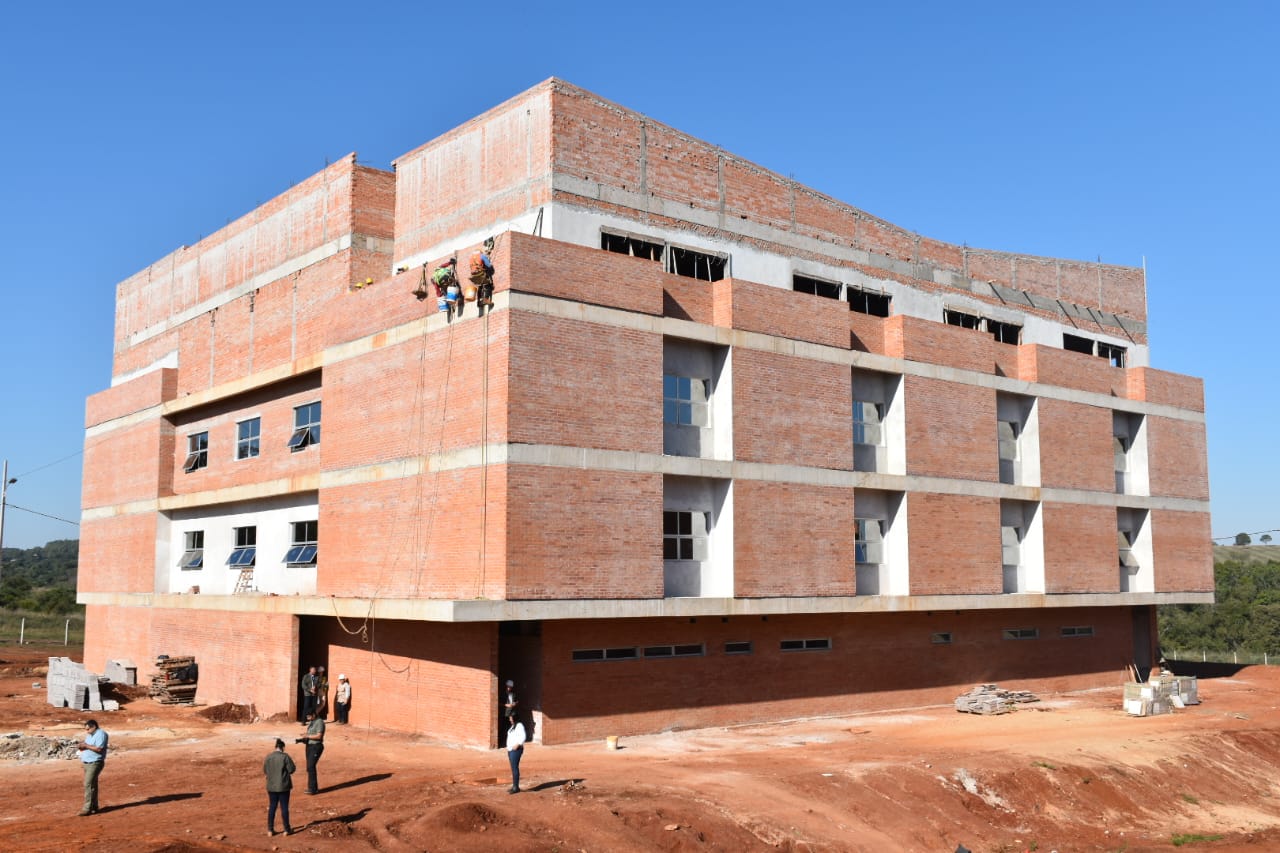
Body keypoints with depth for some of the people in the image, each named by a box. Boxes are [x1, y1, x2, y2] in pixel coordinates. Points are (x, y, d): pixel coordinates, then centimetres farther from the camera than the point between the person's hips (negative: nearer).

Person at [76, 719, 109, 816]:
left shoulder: (100, 734, -13)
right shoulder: (89, 735, 17)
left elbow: (99, 749, -22)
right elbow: (86, 745, 19)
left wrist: (86, 745, -19)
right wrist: (81, 745, -3)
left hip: (95, 763, -9)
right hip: (87, 763, 9)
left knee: (88, 784, -14)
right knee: (92, 785, 12)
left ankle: (87, 809, -13)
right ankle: (94, 807, 17)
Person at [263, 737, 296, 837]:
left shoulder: (268, 756, -2)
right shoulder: (285, 756, -14)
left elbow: (265, 771, 7)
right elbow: (292, 769, -12)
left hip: (271, 786, 3)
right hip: (283, 786, -3)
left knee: (272, 807, 13)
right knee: (284, 807, 5)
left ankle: (270, 830, 16)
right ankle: (287, 829, 13)